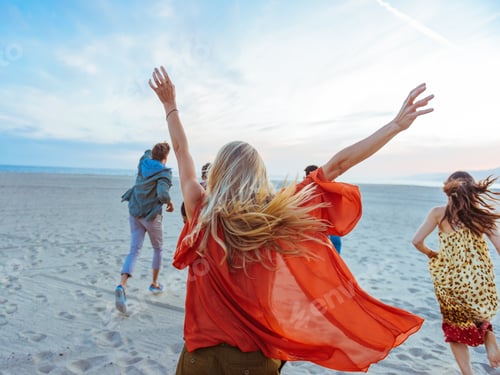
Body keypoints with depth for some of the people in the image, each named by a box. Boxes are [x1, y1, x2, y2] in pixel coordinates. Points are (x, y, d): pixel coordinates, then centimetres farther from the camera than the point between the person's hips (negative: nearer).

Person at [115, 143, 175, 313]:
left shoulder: (143, 163, 3)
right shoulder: (164, 172, -16)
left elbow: (148, 153, 28)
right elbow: (162, 194, -30)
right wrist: (170, 202, -12)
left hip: (134, 213, 5)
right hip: (151, 216, -5)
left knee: (134, 250, 2)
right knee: (158, 248, 17)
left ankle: (122, 285, -18)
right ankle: (155, 283, 28)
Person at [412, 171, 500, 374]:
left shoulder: (439, 213, -5)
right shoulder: (482, 214, -1)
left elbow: (417, 241, -13)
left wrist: (430, 253, 7)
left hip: (450, 282, -2)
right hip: (481, 283, 2)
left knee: (456, 330, 20)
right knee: (478, 316, 32)